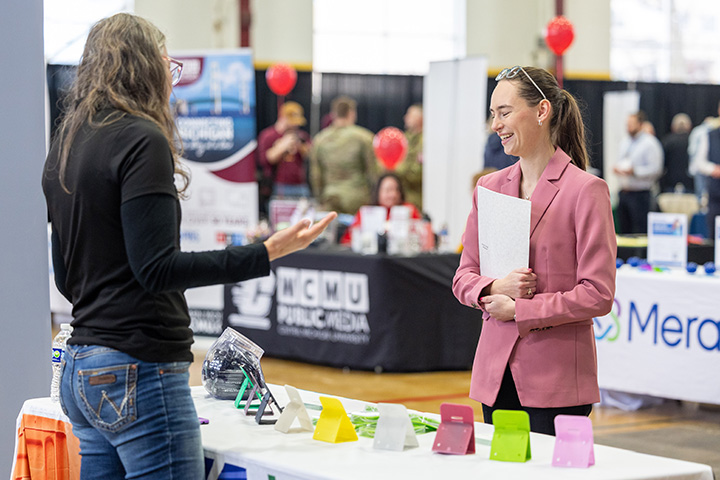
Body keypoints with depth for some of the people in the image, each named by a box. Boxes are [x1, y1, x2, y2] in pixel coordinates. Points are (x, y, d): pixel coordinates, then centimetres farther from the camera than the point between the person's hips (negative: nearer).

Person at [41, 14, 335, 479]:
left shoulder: (65, 148, 15)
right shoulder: (142, 141, -11)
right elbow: (157, 267, -19)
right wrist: (266, 254, -22)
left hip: (81, 370, 9)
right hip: (139, 371, -9)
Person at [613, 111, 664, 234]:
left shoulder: (649, 143, -7)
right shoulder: (626, 143, 16)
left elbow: (655, 169, -13)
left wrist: (634, 171, -20)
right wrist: (617, 169, 3)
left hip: (639, 195, -7)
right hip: (623, 193, 7)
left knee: (640, 233, -8)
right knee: (624, 229, 9)